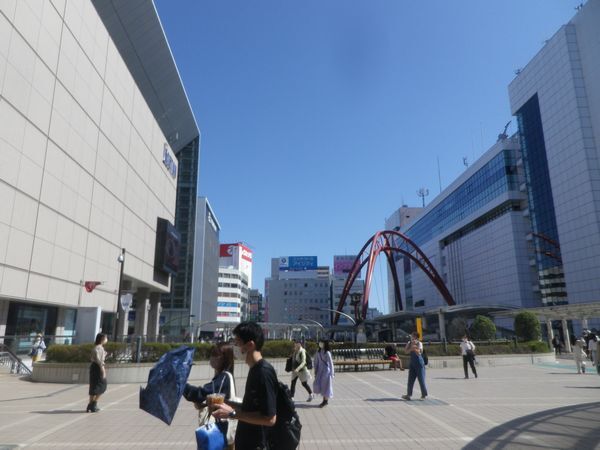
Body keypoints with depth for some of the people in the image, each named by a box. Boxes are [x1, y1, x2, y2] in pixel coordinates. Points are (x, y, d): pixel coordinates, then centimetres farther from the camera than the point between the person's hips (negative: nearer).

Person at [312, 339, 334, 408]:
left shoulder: (327, 353, -16)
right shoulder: (318, 352, 4)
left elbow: (331, 363, -12)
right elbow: (316, 362, 11)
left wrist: (332, 373, -11)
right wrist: (316, 371, 11)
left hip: (326, 371, -7)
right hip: (320, 371, 7)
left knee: (325, 385, 2)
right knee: (317, 384, 5)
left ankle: (326, 401, 19)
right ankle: (324, 400, 22)